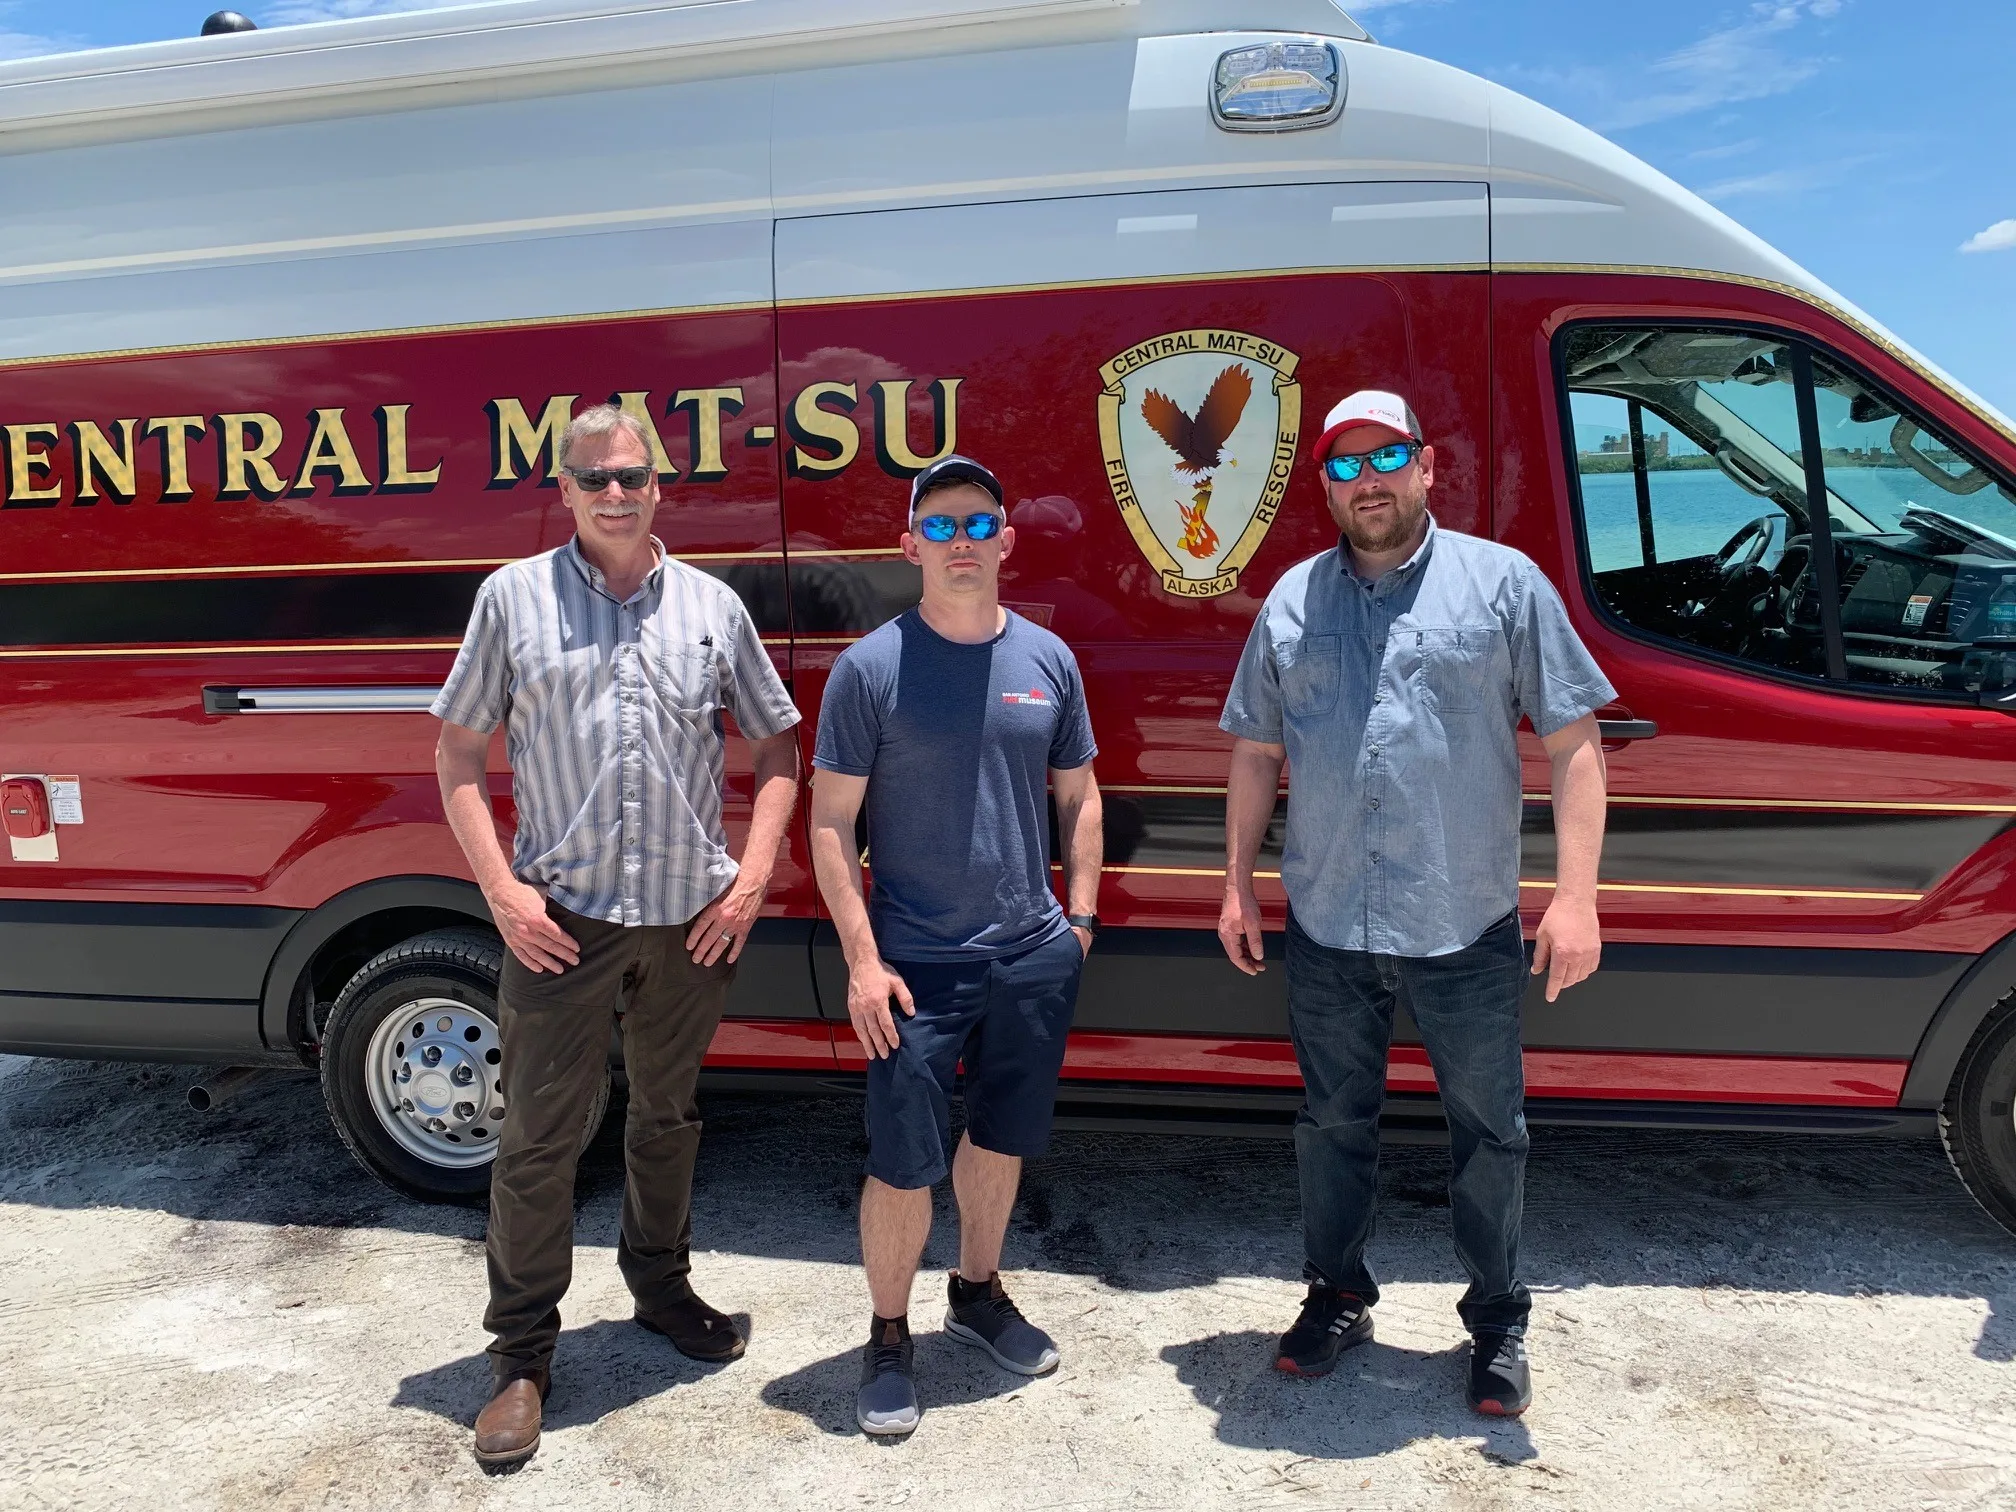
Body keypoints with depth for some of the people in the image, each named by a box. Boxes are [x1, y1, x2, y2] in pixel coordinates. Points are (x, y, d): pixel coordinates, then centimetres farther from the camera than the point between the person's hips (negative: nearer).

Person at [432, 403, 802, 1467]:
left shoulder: (712, 606, 7)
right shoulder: (513, 597, 2)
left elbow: (776, 744, 11)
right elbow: (458, 754, 4)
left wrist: (752, 876, 0)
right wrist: (501, 887, -7)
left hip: (692, 918, 2)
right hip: (561, 918, -2)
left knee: (668, 1117, 18)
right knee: (538, 1139, 4)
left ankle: (661, 1287, 40)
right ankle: (521, 1357, 21)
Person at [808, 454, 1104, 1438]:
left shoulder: (1047, 659, 4)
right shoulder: (872, 666, -7)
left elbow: (1078, 797, 13)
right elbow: (830, 820, -7)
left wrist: (1079, 919, 6)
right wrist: (863, 960, -12)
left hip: (1035, 956, 4)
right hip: (918, 967, -4)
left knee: (1002, 1137, 19)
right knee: (904, 1164, 1)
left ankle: (978, 1291, 42)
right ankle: (888, 1339, 24)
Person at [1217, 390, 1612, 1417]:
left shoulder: (1501, 581, 0)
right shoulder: (1292, 599, 9)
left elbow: (1573, 742, -3)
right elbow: (1255, 753, 13)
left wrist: (1576, 895, -10)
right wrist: (1237, 883, 9)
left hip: (1466, 927, -2)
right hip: (1326, 926, 3)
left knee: (1488, 1131, 11)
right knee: (1333, 1123, 15)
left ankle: (1498, 1322, 31)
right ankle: (1335, 1299, 35)